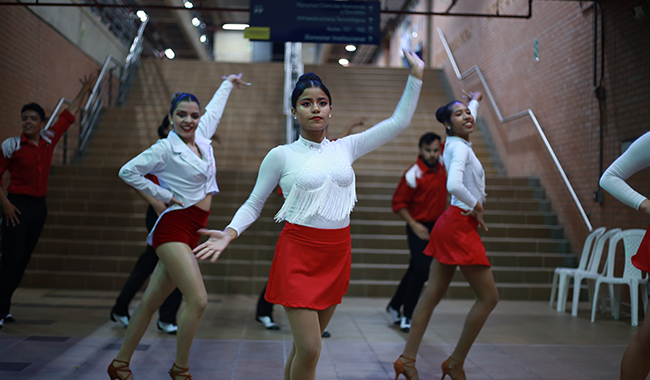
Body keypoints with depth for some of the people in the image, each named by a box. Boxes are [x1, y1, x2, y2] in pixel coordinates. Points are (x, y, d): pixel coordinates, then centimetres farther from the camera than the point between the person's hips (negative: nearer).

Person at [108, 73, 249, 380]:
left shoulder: (202, 136, 13)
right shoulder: (166, 148, -6)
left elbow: (214, 109, 31)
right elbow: (128, 171, -7)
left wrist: (228, 83, 46)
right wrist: (163, 195, -5)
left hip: (191, 231, 7)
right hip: (174, 227, -7)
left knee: (152, 301, 10)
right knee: (197, 300, -16)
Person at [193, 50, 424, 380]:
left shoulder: (345, 148, 7)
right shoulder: (280, 156, -2)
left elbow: (398, 121, 8)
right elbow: (254, 204, 3)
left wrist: (416, 75, 5)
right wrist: (230, 232, -14)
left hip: (337, 254, 4)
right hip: (299, 253, -4)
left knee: (306, 345, 14)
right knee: (309, 348, -10)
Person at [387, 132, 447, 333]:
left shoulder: (442, 165, 1)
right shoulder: (413, 175, -17)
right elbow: (397, 203, -12)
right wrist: (414, 225, -17)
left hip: (437, 226, 7)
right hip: (419, 228, -7)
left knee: (416, 270, 15)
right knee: (421, 269, -15)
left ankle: (394, 306, 32)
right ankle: (406, 316, -2)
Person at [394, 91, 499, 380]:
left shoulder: (456, 144, 15)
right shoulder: (460, 148, -13)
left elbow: (469, 120, 39)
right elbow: (454, 185, -31)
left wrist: (475, 100, 57)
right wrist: (476, 206, -14)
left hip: (451, 225, 10)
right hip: (460, 225, -10)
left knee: (433, 294, 9)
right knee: (489, 297, -2)